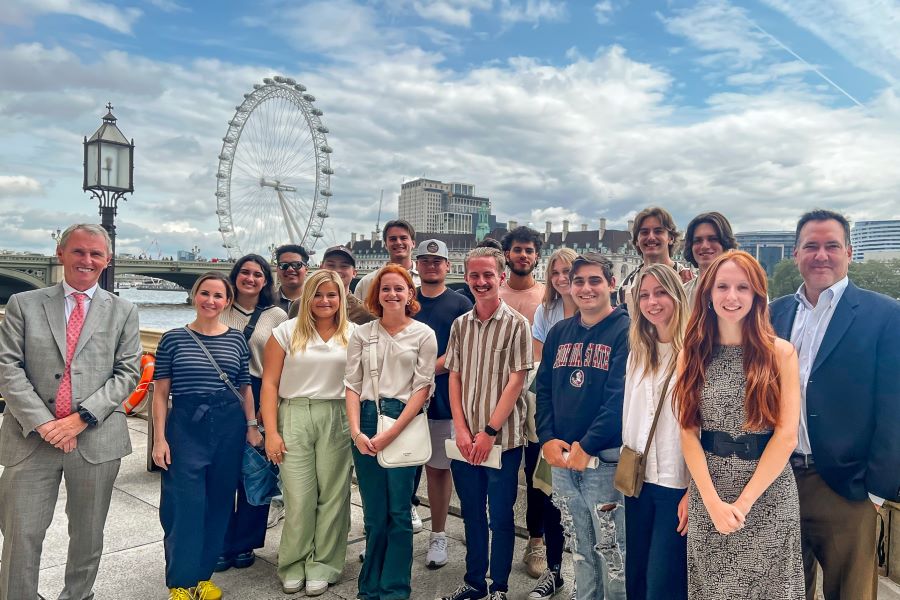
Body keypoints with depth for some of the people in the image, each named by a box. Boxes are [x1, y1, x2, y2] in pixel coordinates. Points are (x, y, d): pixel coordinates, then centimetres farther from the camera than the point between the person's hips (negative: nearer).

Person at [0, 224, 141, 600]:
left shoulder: (123, 312, 6)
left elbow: (127, 373, 0)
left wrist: (82, 418, -10)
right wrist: (42, 422, -11)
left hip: (96, 438, 1)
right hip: (32, 437, 0)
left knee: (88, 534, 11)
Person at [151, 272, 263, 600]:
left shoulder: (237, 339, 5)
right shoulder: (173, 338, -1)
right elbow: (161, 393, 0)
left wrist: (252, 426, 3)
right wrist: (160, 439, -5)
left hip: (229, 426, 3)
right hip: (185, 426, -2)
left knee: (219, 503, 10)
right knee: (185, 505, 0)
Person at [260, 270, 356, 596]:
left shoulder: (354, 334, 6)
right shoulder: (287, 332, 3)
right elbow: (270, 384, 1)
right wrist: (271, 432, -4)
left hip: (338, 419, 1)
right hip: (294, 418, -1)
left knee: (332, 495, 5)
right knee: (299, 497, 1)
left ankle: (322, 566, 20)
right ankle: (294, 565, 21)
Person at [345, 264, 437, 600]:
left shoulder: (423, 335, 0)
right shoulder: (362, 334, 7)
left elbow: (422, 388, -4)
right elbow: (352, 385, 5)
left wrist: (391, 433, -11)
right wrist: (356, 431, -8)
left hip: (404, 424, -2)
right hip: (367, 422, 2)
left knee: (398, 512, 3)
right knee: (374, 512, 10)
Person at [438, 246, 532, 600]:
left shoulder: (516, 324, -7)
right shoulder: (460, 325, 7)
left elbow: (515, 382, -11)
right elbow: (454, 377, 6)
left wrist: (489, 432, -14)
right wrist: (461, 429, -4)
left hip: (503, 439, -4)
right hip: (466, 440, 4)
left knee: (500, 517, 7)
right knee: (472, 514, 16)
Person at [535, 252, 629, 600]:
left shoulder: (626, 331, -8)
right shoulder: (559, 333, 10)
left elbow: (620, 398, -16)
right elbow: (543, 388, 9)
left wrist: (586, 447, -18)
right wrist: (547, 439, -4)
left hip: (605, 461, -5)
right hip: (561, 458, 5)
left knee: (611, 551, 6)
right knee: (579, 549, 18)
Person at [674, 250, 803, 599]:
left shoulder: (781, 352, -3)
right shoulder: (692, 354, 1)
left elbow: (786, 435, -8)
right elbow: (688, 432, -2)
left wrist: (744, 501, -13)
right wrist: (713, 501, -13)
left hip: (768, 498, -1)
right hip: (707, 496, 2)